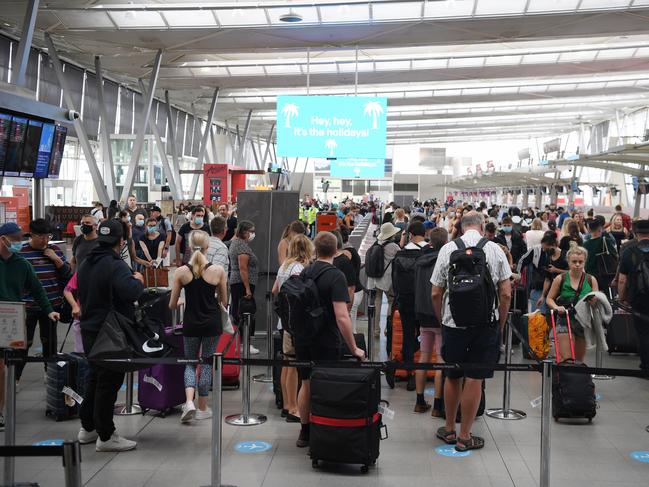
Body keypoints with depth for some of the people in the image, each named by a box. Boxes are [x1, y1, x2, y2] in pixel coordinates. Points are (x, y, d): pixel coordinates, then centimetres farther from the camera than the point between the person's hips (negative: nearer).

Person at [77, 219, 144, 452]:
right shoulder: (116, 265, -19)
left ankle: (87, 428, 30)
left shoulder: (86, 264, 10)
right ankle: (106, 436, 6)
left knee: (95, 377, 20)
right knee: (109, 382, -1)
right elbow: (132, 292, -33)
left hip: (88, 329, 9)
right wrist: (138, 280, -13)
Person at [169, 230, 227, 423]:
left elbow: (172, 305, -1)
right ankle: (202, 408, 17)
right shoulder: (218, 270, -9)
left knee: (190, 362, 16)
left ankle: (189, 402, -5)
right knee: (207, 363, 12)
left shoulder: (181, 271, -7)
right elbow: (224, 302, 1)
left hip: (191, 323, 1)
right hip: (212, 323, 0)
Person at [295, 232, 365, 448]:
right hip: (326, 341, -6)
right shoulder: (335, 276, -15)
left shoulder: (304, 272, 5)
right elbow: (342, 317, -22)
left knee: (306, 384, 16)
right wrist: (354, 348, -16)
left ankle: (305, 433, 26)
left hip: (302, 339, 6)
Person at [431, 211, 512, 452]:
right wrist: (500, 325, 8)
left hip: (453, 322, 1)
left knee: (452, 376, 15)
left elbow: (436, 294, 1)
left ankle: (449, 429, 28)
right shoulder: (495, 250, -2)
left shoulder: (448, 249, -1)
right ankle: (464, 436, 13)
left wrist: (442, 320, 14)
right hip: (485, 323, -1)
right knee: (475, 379, 5)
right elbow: (506, 294, -2)